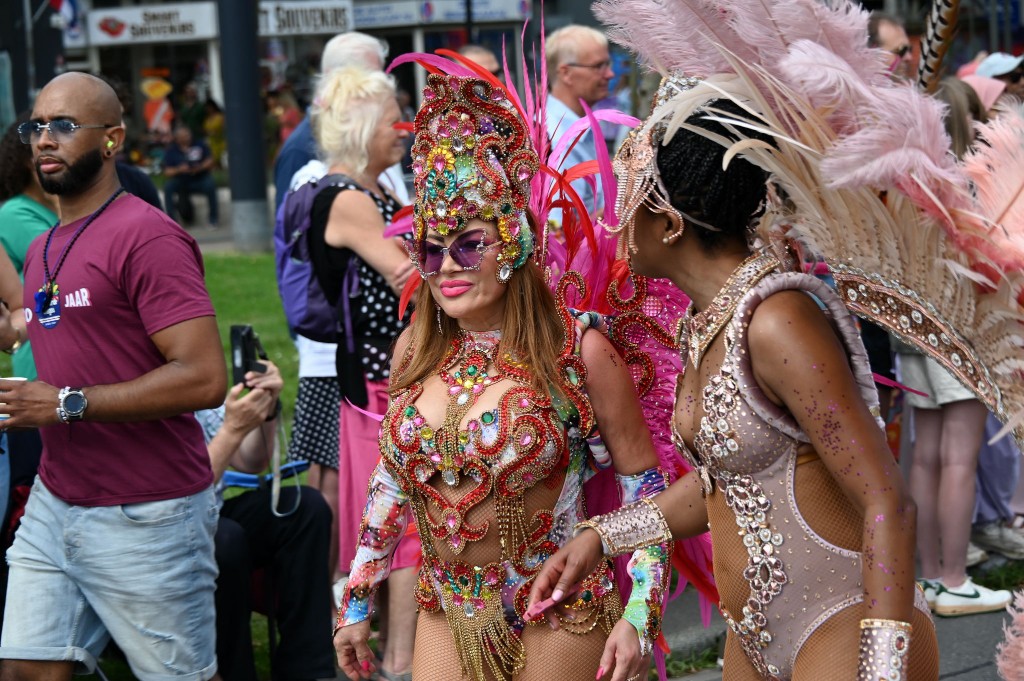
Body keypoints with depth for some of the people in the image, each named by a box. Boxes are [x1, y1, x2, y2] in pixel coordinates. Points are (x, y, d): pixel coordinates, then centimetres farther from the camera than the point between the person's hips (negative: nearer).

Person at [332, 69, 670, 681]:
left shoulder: (578, 349, -12)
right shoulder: (416, 349, 2)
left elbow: (643, 481, -8)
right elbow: (392, 476, 14)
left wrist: (640, 613, -14)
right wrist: (357, 601, 16)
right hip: (449, 617, 4)